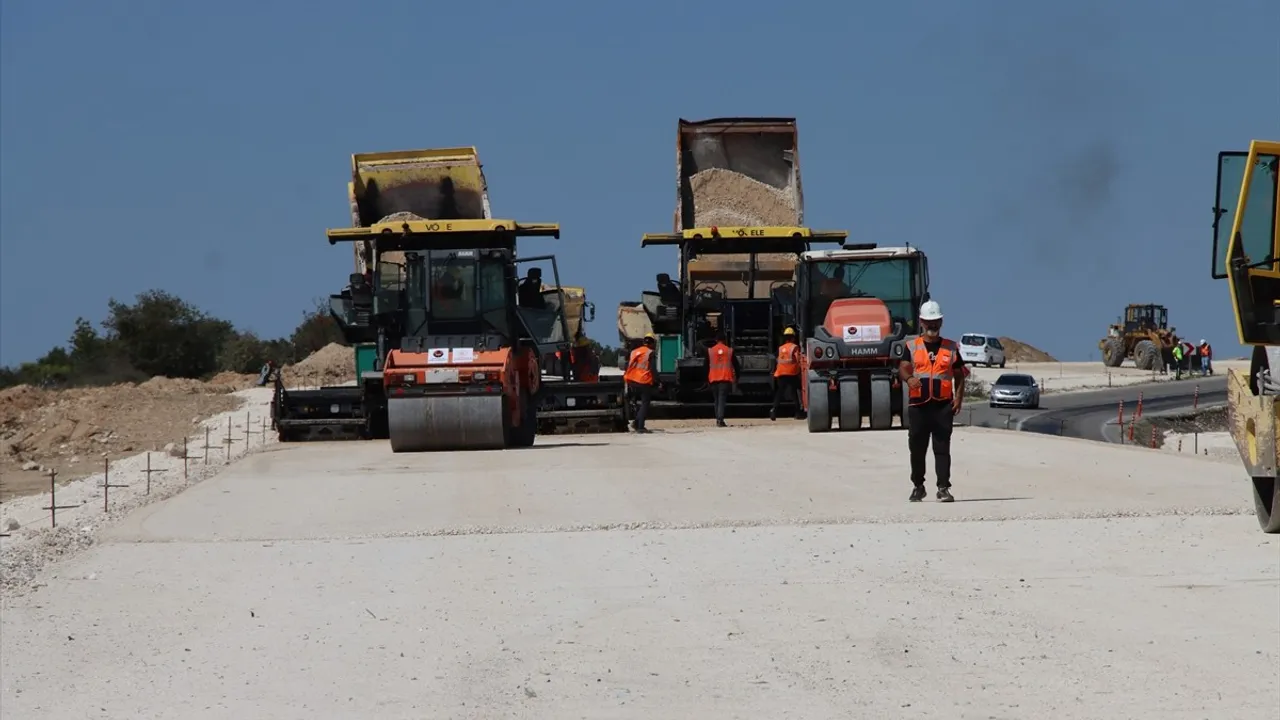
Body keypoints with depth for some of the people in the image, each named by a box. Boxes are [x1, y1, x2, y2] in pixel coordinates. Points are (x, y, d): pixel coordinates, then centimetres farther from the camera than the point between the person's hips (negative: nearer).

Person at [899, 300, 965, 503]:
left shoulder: (951, 348, 12)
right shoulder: (912, 347, 10)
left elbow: (959, 376, 13)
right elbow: (903, 367, -5)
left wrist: (959, 398, -3)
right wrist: (908, 378, -28)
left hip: (943, 404, -1)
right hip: (918, 404, 1)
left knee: (942, 448, -5)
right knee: (917, 448, 7)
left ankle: (943, 488, -6)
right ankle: (918, 486, 21)